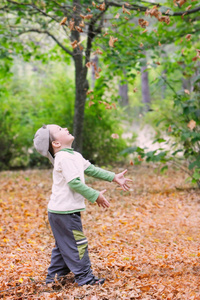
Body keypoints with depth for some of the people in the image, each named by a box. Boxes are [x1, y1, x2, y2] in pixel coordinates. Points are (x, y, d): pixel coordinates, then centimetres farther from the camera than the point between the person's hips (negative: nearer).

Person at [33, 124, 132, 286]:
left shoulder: (74, 155, 14)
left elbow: (90, 169, 21)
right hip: (65, 212, -10)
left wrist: (114, 177, 19)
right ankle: (85, 277, 7)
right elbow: (74, 182, -23)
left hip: (58, 211, 10)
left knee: (63, 245, 18)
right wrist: (95, 196, -17)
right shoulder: (65, 157, -18)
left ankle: (54, 276, 25)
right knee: (77, 245, -1)